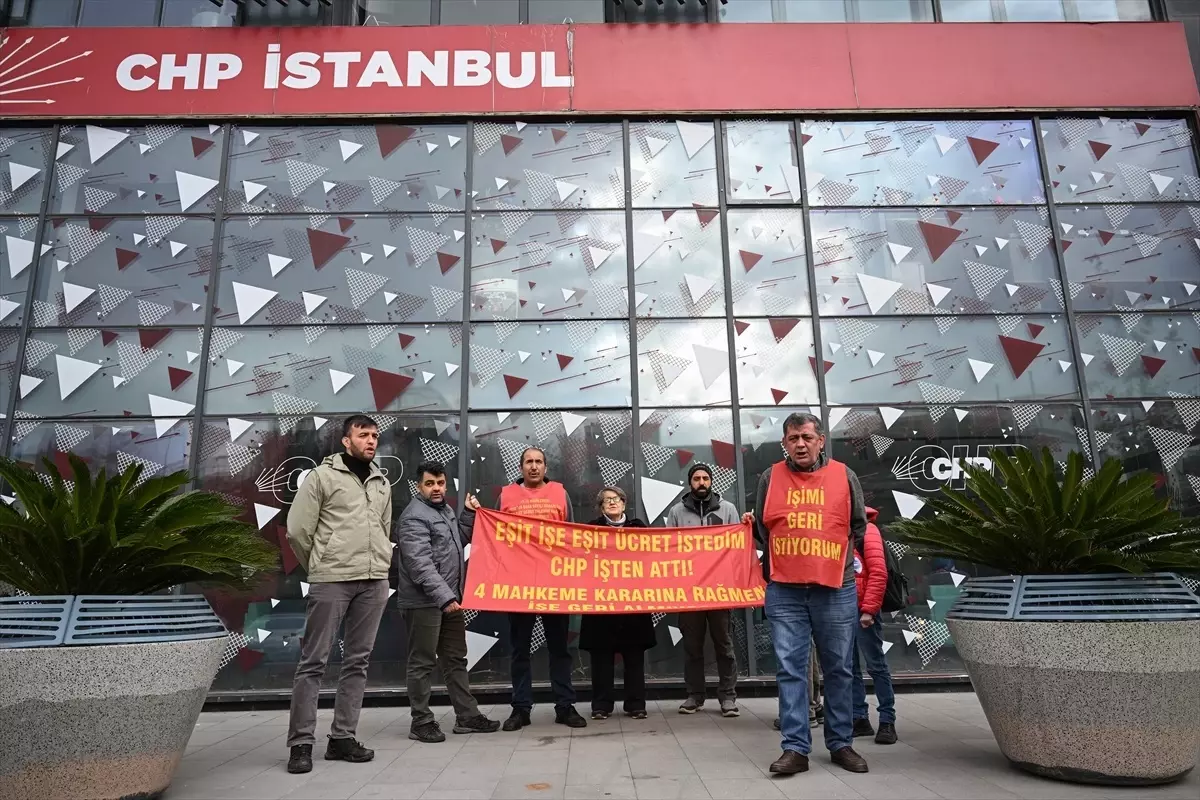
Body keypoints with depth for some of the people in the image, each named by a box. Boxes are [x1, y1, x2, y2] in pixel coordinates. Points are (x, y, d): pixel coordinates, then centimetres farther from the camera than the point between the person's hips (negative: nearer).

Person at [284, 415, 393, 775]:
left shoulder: (382, 483, 16)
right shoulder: (323, 475, -1)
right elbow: (297, 530, -3)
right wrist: (319, 566, 7)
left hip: (374, 582, 5)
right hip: (331, 581, -5)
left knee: (357, 660, 8)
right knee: (313, 661, -1)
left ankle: (342, 738, 17)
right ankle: (301, 743, 8)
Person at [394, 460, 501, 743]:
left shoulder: (444, 509, 14)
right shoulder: (414, 518, -15)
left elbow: (458, 541, 25)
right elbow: (421, 564, -25)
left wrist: (469, 514, 13)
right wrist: (444, 596, -32)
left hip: (450, 598, 9)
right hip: (424, 602, -9)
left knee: (456, 659, 14)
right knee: (423, 663, 1)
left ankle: (467, 716, 22)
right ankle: (421, 722, 13)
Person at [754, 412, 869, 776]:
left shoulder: (844, 476, 2)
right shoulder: (770, 478, 3)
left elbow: (858, 526, 13)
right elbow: (761, 530, 13)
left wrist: (835, 560, 10)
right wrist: (776, 566, 10)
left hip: (836, 590, 0)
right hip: (784, 591, 0)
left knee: (838, 670, 10)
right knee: (790, 670, 1)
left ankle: (841, 744, 23)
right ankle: (795, 748, 7)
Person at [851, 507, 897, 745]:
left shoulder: (866, 529, -7)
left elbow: (878, 573, -14)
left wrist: (869, 609, -16)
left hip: (862, 611, -7)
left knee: (876, 665, 1)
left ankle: (887, 721, 9)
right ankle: (860, 718, 18)